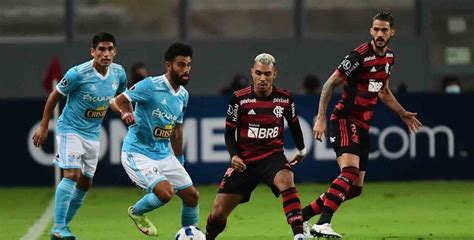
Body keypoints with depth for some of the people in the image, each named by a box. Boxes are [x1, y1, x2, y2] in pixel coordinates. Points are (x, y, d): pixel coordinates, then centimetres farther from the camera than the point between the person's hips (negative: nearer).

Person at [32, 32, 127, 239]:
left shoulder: (119, 73, -5)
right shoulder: (77, 74, -22)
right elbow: (54, 95, -8)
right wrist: (43, 127, -5)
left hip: (93, 133, 7)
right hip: (70, 129, -6)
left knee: (85, 183, 10)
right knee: (72, 174, -22)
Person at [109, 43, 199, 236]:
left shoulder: (183, 95, 8)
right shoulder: (151, 86, -16)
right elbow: (117, 101, -17)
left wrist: (180, 161, 24)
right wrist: (125, 112, -40)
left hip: (164, 154, 8)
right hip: (138, 153, -8)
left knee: (192, 195, 3)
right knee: (166, 192, -24)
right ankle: (137, 212, 7)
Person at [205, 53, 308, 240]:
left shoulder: (284, 98, -4)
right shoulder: (239, 98, -8)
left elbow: (294, 124, 16)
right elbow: (229, 132, 1)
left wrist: (301, 150, 28)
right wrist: (234, 156, -15)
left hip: (273, 156, 0)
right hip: (245, 161, 0)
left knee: (286, 180, -36)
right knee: (218, 213, -2)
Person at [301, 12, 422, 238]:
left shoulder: (388, 57, 10)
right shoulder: (359, 56, -15)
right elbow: (330, 84, -11)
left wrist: (403, 114, 25)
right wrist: (321, 118, -17)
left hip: (362, 126, 8)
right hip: (344, 121, -8)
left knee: (355, 188, 6)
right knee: (350, 171, -29)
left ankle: (303, 214, 16)